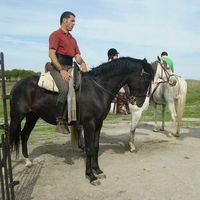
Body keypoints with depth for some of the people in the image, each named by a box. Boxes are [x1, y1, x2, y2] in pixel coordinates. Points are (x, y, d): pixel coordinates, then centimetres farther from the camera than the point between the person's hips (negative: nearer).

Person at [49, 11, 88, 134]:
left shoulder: (73, 39, 25)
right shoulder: (56, 35, 2)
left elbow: (77, 56, 18)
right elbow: (52, 54, -10)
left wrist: (82, 63, -6)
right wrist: (61, 70, -20)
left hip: (70, 67, 8)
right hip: (58, 67, -7)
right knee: (65, 88, -32)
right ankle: (60, 121, -25)